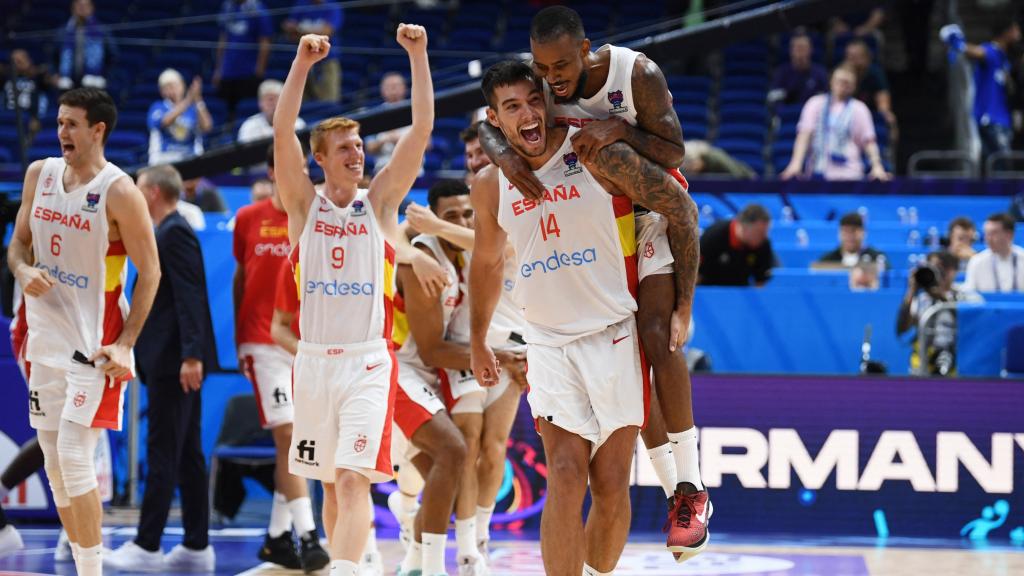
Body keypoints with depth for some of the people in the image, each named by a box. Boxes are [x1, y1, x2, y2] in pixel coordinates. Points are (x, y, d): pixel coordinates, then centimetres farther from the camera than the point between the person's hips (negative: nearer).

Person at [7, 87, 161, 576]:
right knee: (54, 462, 9)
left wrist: (125, 344, -17)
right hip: (48, 339, 7)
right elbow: (18, 243, 15)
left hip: (95, 344, -7)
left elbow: (150, 272, -10)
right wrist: (24, 271, -9)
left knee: (74, 457, -13)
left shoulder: (119, 192, -13)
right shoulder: (40, 174, 5)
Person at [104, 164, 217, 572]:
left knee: (163, 453, -8)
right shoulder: (169, 232, 18)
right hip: (175, 359, 10)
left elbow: (190, 297, -20)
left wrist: (191, 355, -25)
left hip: (173, 360, -10)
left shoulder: (174, 233, -13)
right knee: (188, 455, 10)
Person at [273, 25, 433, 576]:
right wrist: (303, 62, -16)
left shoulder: (380, 201, 5)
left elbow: (422, 128, -2)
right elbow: (282, 132, -8)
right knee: (331, 483, 11)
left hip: (369, 362, -2)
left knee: (353, 480, -16)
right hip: (314, 360, 2)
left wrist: (417, 54, -10)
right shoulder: (304, 204, 5)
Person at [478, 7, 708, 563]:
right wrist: (505, 155, -30)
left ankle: (690, 486, -18)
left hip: (656, 212, -5)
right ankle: (673, 490, 10)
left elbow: (674, 152, -22)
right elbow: (488, 126, -7)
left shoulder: (638, 74, -25)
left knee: (656, 336, -23)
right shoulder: (540, 81, -14)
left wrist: (620, 128, -39)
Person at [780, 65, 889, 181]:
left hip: (848, 175, -1)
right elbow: (804, 134, 1)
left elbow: (869, 141, 3)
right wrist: (796, 163, -11)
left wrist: (877, 166, -10)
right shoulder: (815, 104, 10)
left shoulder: (858, 109, 8)